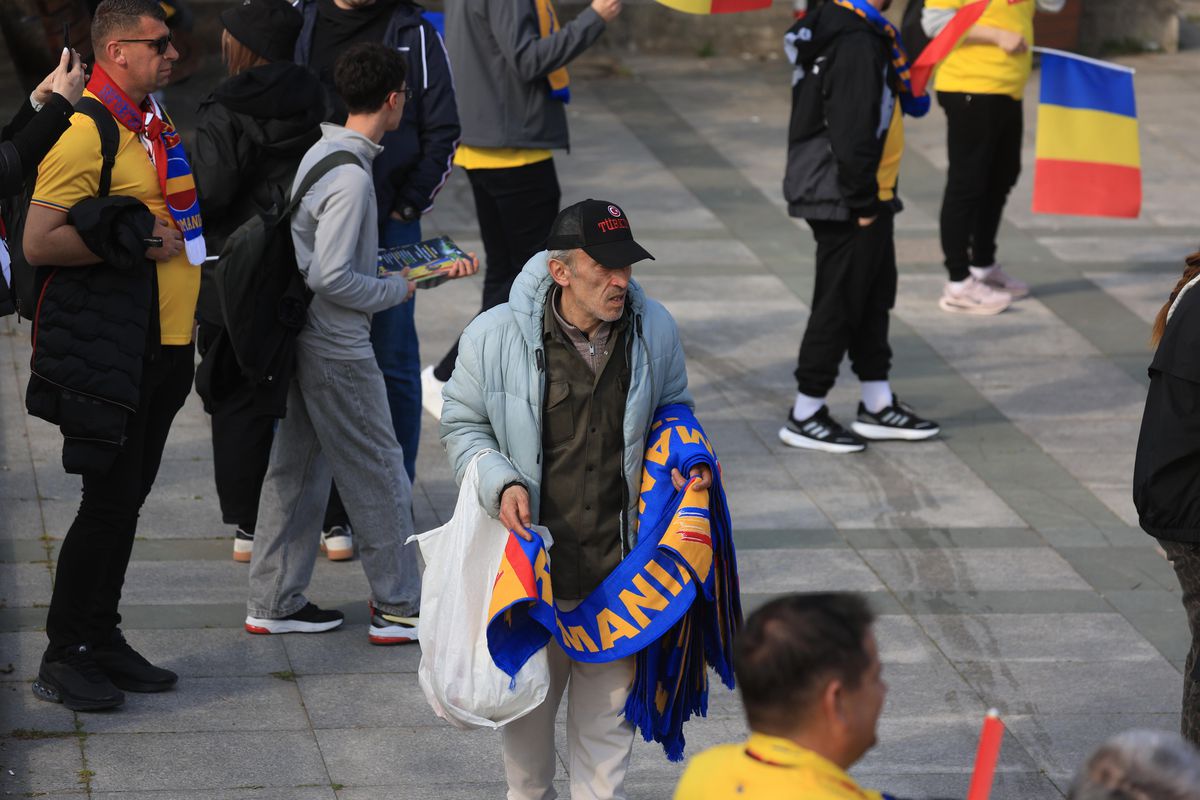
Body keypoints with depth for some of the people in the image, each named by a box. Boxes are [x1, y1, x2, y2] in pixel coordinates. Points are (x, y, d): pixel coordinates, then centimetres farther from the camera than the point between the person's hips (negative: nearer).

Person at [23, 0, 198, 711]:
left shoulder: (153, 122, 15)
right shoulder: (86, 131, -14)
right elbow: (40, 243, -21)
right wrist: (139, 243, -18)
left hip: (162, 344, 9)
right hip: (109, 347, -9)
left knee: (128, 495, 13)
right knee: (110, 498, -6)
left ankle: (102, 639, 22)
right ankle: (63, 657, 2)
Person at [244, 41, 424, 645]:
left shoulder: (321, 153, 8)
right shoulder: (350, 177, -22)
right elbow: (331, 276, -25)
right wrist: (396, 290, -10)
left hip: (306, 340, 9)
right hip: (338, 349, -9)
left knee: (297, 467, 14)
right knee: (379, 473, 1)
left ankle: (273, 603, 19)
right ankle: (398, 608, 9)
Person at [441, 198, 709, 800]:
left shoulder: (653, 330, -5)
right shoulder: (496, 336, -14)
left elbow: (672, 410, 15)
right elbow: (462, 426, 0)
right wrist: (500, 484, -17)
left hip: (620, 563, 1)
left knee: (607, 706, 11)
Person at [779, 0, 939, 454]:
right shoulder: (856, 44, -22)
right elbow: (852, 134, -25)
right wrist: (863, 204, -18)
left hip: (867, 199, 10)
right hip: (848, 206, -10)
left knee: (875, 297, 17)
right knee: (839, 304, -1)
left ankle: (877, 407, 27)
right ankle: (805, 417, 8)